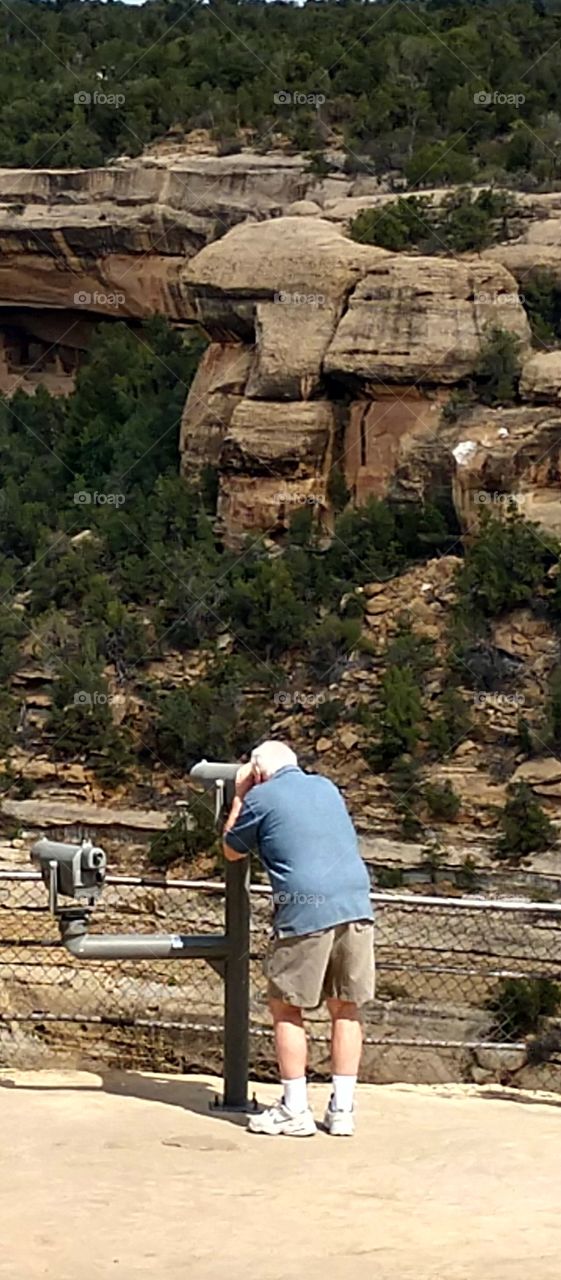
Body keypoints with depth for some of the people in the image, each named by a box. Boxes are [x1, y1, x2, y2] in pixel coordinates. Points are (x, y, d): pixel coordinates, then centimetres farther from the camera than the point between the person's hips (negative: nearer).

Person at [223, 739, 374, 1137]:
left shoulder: (261, 798, 4)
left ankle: (295, 1111, 5)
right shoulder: (327, 787, 20)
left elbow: (232, 852, 17)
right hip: (357, 903, 5)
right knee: (346, 1008, 10)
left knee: (286, 1008, 6)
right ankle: (342, 1110, 11)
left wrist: (238, 796, 26)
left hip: (306, 910, -5)